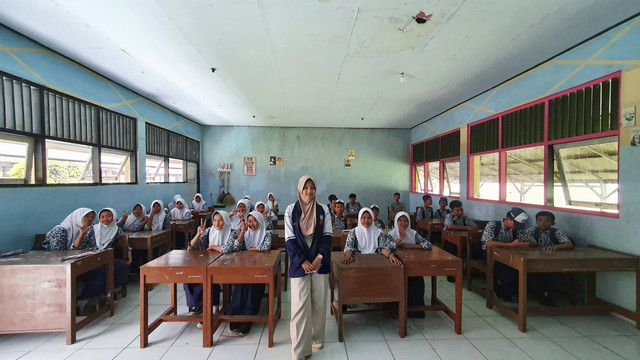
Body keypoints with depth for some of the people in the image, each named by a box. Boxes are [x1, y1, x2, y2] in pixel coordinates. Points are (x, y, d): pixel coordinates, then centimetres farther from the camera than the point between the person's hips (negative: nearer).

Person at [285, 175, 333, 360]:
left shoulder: (323, 210, 1)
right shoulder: (291, 210, -4)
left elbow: (327, 235, -1)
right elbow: (290, 239, -6)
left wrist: (320, 257, -14)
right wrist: (302, 261, -14)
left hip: (320, 262, 2)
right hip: (299, 263, -2)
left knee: (319, 302, 13)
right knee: (300, 304, 1)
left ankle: (317, 337, 35)